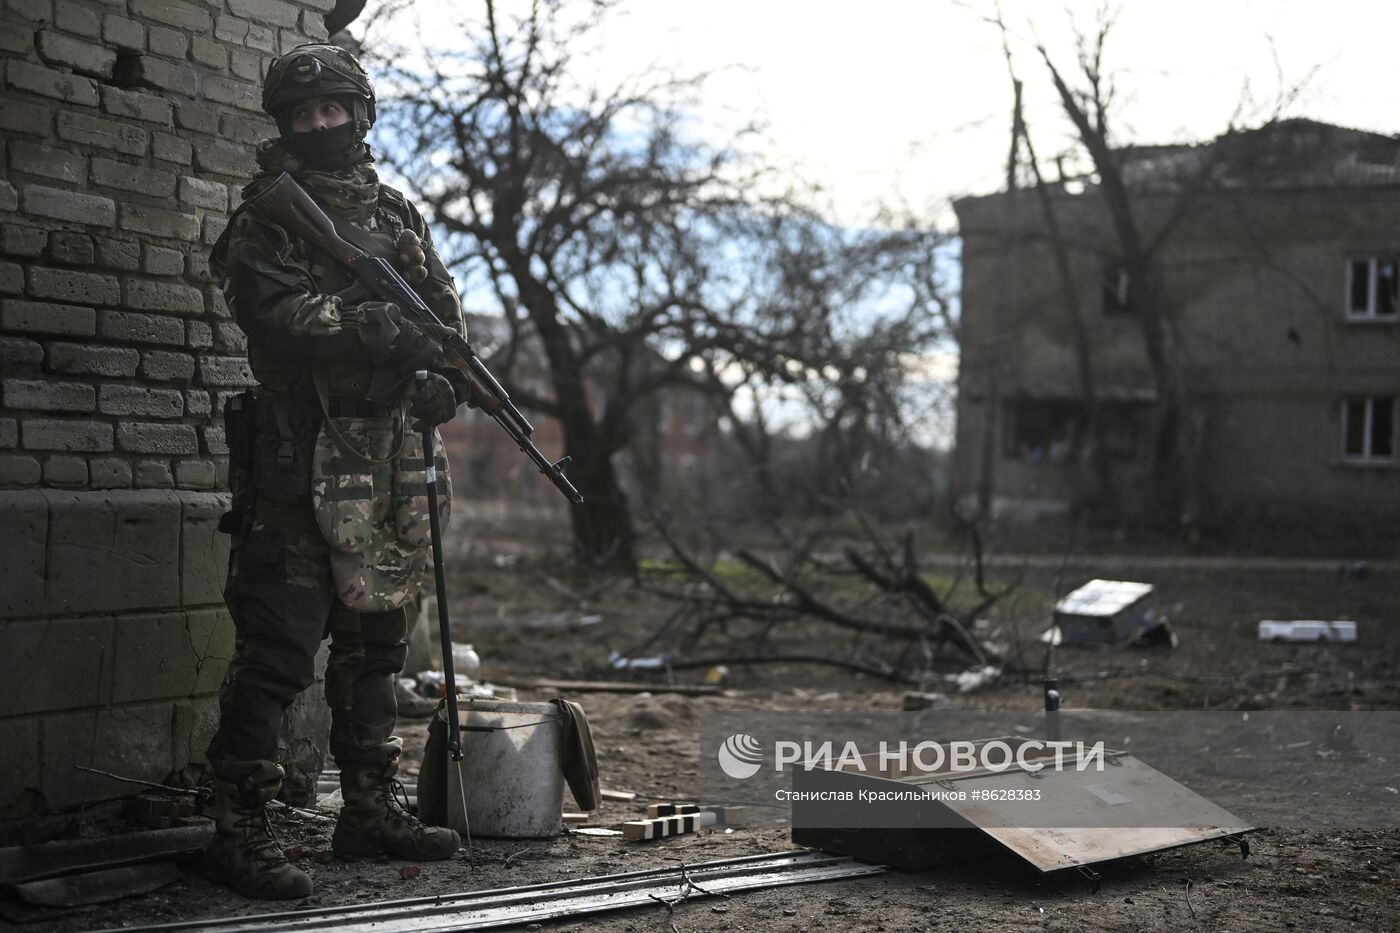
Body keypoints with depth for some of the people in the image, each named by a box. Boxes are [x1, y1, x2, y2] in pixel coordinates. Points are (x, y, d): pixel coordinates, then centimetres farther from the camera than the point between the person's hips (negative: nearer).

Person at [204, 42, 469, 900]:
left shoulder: (398, 215, 16)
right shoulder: (270, 212, -2)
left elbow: (445, 312, 17)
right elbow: (275, 310, -18)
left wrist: (444, 379, -4)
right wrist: (373, 327, -30)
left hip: (390, 459, 7)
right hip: (302, 458, -7)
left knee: (375, 637, 13)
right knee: (278, 644, -9)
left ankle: (372, 811, 24)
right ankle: (240, 830, -4)